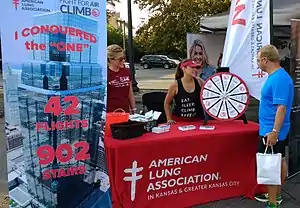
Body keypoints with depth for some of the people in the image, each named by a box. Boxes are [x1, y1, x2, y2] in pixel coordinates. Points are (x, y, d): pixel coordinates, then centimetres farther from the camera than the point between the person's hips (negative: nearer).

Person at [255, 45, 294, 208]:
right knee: (278, 163, 18)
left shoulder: (279, 78, -22)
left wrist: (274, 131, -27)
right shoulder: (276, 76, 10)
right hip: (274, 129, 10)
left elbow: (281, 107, -27)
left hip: (271, 131, -10)